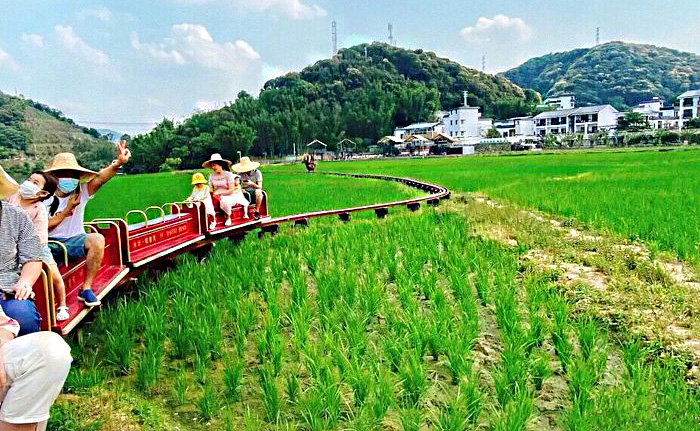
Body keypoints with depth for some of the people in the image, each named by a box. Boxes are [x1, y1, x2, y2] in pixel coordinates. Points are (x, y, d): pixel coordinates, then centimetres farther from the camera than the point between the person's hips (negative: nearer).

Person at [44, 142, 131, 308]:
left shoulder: (81, 192, 0)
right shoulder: (45, 197, -3)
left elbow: (99, 178, -20)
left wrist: (118, 163, -38)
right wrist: (67, 210, -13)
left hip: (74, 240, 1)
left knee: (97, 239, -30)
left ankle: (86, 288, -20)